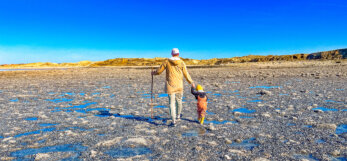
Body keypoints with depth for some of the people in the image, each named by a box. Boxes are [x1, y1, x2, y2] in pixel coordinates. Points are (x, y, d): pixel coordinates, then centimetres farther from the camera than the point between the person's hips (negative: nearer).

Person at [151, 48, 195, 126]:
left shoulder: (167, 61, -3)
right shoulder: (182, 62, -3)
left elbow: (159, 71, 4)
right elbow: (186, 74, 0)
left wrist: (154, 73, 25)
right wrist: (191, 82, 13)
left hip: (170, 85, -1)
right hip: (179, 86, 1)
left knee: (172, 103, 1)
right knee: (179, 101, 20)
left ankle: (173, 121, -2)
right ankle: (178, 116, 39)